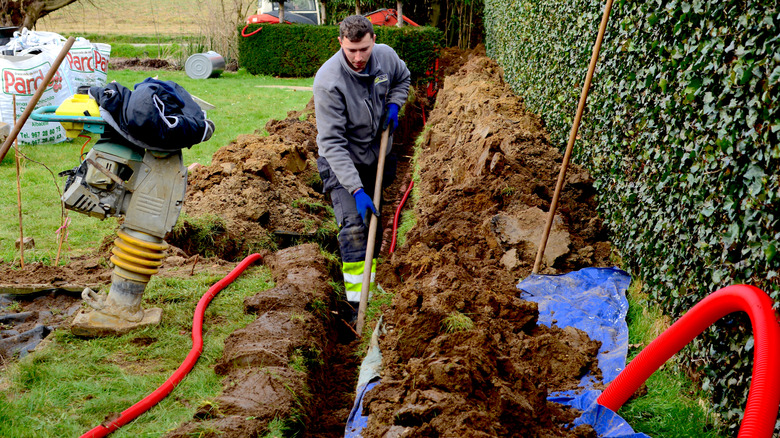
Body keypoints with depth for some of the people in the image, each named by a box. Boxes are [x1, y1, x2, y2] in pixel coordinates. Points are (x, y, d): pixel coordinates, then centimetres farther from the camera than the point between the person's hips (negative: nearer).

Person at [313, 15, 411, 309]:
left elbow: (402, 78, 15)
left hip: (376, 157, 6)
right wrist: (356, 190, -35)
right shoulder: (328, 81, -30)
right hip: (341, 162, -6)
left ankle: (371, 288, 34)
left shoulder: (386, 56, -12)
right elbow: (332, 142, -30)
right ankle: (357, 303, -15)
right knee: (354, 225, -18)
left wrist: (393, 105, -7)